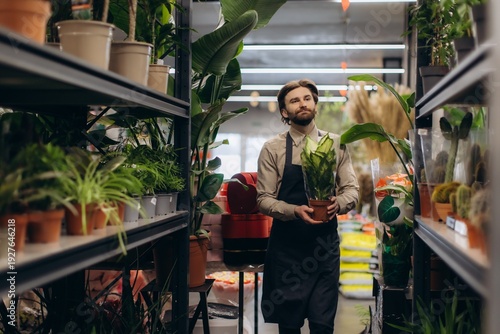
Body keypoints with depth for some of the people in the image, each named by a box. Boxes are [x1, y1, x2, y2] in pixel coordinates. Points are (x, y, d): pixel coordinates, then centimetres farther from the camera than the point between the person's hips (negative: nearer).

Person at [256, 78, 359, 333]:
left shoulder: (335, 144, 6)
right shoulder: (272, 149, -1)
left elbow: (352, 189, 7)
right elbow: (264, 199, -3)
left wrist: (338, 203, -16)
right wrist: (294, 211, -20)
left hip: (325, 245, 1)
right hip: (287, 247, -1)